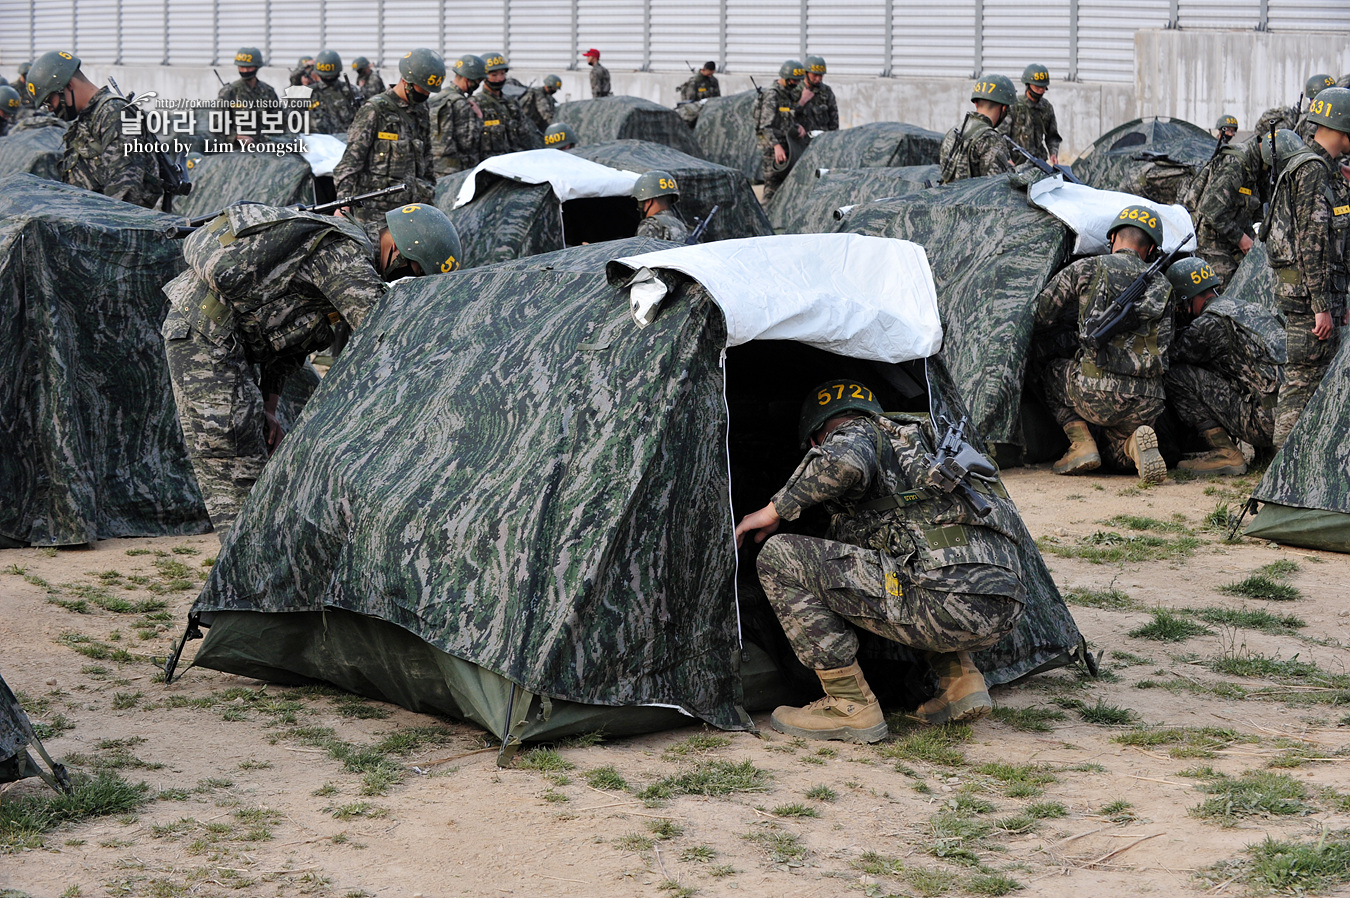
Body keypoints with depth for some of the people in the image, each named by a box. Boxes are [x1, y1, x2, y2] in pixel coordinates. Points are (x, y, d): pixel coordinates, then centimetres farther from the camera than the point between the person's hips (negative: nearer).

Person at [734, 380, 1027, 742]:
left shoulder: (854, 433, 10)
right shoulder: (915, 448, 35)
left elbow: (846, 460, -16)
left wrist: (774, 511, -1)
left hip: (949, 602, -8)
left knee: (780, 558, -2)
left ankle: (851, 706, 0)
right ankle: (961, 681, 20)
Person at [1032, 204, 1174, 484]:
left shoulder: (1085, 269, 4)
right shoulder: (1161, 286, 15)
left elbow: (1040, 319, 10)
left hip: (1098, 395, -4)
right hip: (1147, 405, 4)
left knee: (1051, 373, 29)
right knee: (1118, 455, 31)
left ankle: (1081, 444, 9)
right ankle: (1136, 445, -6)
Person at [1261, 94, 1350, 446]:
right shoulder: (1313, 171, -16)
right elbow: (1311, 243, -20)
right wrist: (1321, 305, -21)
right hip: (1307, 291, -10)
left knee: (1318, 376, 14)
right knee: (1304, 377, -7)